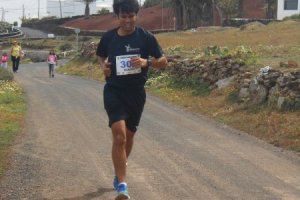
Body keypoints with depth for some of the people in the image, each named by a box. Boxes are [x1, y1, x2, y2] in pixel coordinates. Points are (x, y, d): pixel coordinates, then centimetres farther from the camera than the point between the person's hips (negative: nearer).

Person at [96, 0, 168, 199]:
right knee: (119, 135, -17)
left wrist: (146, 62, -20)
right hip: (114, 91, -1)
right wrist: (104, 67, -4)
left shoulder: (146, 37, -5)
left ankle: (120, 170, 44)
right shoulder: (109, 37, -1)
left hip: (136, 93, 1)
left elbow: (163, 61, -1)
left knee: (129, 134, 17)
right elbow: (101, 57, 18)